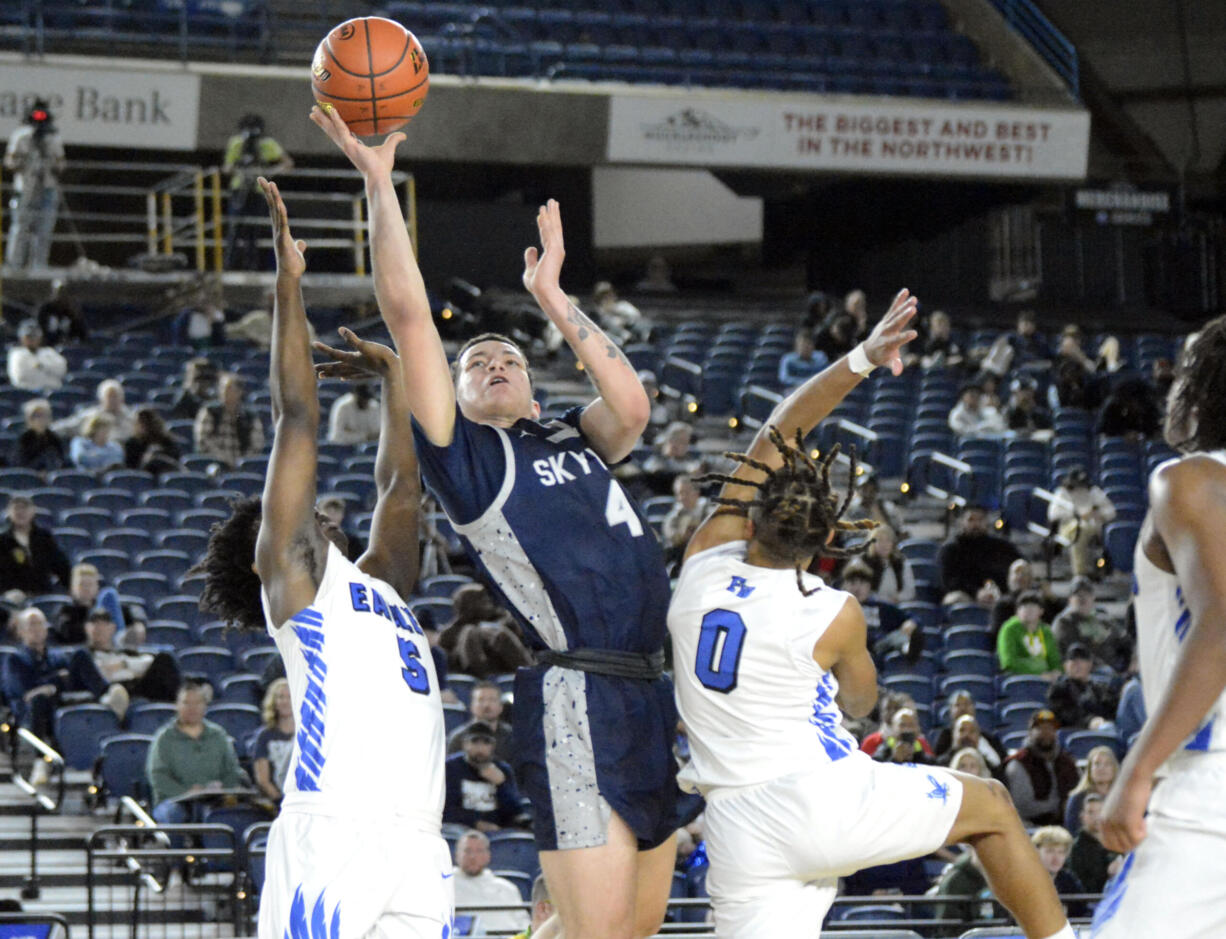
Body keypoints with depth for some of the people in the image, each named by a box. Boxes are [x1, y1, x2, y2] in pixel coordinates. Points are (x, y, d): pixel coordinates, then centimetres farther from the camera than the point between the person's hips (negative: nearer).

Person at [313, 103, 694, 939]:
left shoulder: (576, 444, 22)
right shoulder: (464, 452, 5)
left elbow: (632, 403, 1)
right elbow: (406, 310, -1)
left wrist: (552, 297, 8)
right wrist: (379, 183, 0)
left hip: (650, 698, 7)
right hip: (576, 702, -7)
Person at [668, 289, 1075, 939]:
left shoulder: (704, 561, 0)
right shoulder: (835, 616, -8)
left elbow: (776, 435, 9)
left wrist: (862, 360, 6)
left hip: (739, 826, 4)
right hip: (826, 797, -3)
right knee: (991, 808, 20)